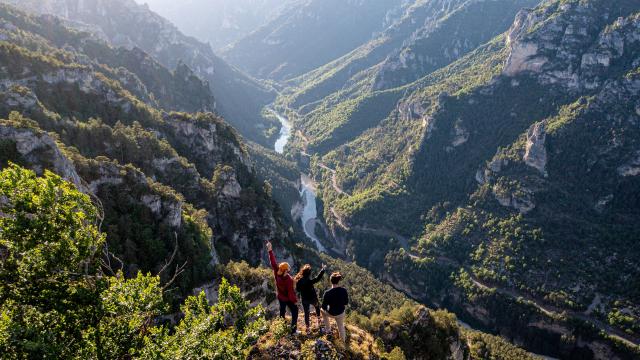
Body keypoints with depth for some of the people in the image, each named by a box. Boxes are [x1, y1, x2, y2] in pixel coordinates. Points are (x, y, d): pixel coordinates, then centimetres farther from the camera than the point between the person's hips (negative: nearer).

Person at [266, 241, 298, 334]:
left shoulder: (276, 273, -21)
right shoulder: (289, 279, -32)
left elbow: (273, 263, -20)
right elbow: (291, 292, -26)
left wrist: (270, 251, -19)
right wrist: (295, 300, -11)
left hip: (281, 298, 5)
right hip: (289, 299, -5)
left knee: (282, 312, 21)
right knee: (294, 312, 11)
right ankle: (293, 330, 11)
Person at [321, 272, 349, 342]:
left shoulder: (327, 293, -29)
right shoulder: (344, 290, -18)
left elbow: (324, 307, -18)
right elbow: (346, 303, -3)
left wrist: (325, 309, 5)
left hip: (331, 313, -2)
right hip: (341, 313, 2)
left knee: (323, 310, 31)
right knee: (341, 326, 28)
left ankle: (328, 329, 38)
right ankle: (343, 341, 46)